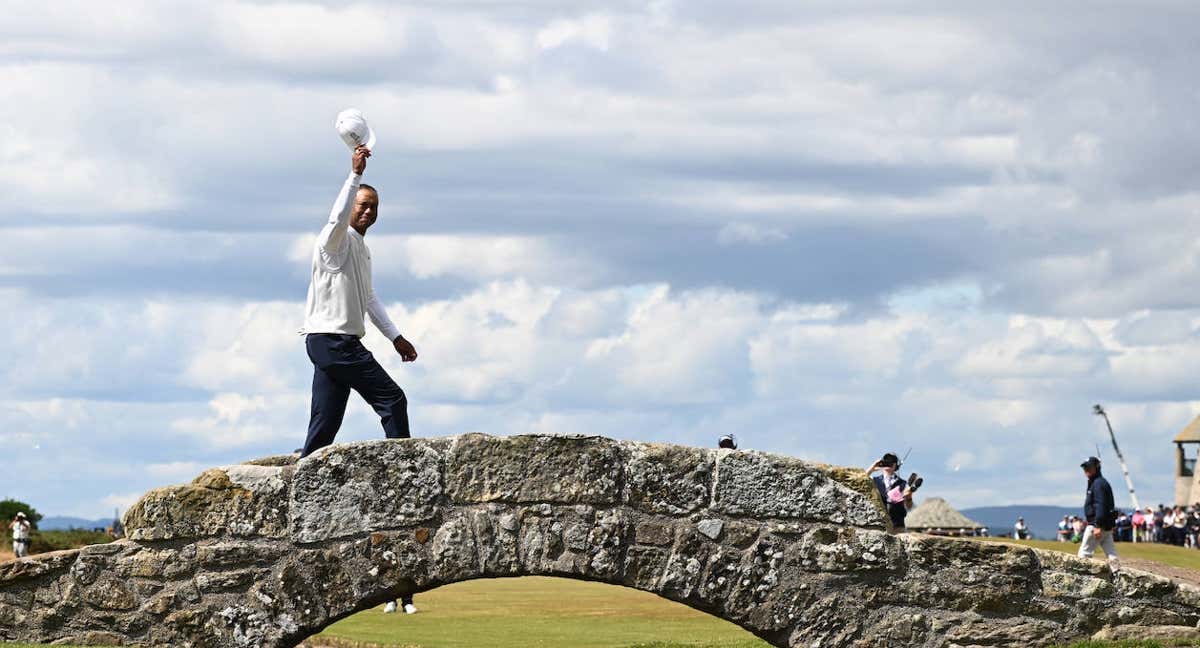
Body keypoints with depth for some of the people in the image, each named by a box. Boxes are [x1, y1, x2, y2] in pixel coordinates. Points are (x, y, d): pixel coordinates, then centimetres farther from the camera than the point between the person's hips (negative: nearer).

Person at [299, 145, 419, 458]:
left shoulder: (361, 249, 22)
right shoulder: (337, 241, -8)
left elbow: (368, 298, 31)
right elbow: (338, 218, -32)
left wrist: (395, 336, 30)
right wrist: (355, 174, -38)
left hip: (326, 343, 9)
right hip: (333, 339, -9)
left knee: (325, 426, 4)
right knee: (392, 399, -9)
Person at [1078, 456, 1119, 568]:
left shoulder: (1098, 483, -12)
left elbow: (1101, 505, -22)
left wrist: (1098, 526, -27)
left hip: (1096, 524, -11)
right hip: (1107, 525, 11)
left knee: (1084, 554, -5)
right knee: (1111, 554, 3)